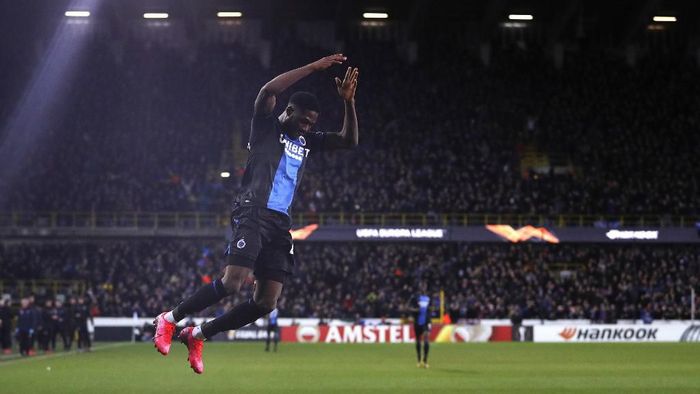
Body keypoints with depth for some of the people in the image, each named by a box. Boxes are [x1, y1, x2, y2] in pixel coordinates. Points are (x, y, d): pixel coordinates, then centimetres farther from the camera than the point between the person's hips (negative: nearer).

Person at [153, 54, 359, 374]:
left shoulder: (307, 142, 22)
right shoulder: (267, 127, 3)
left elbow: (349, 141, 20)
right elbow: (268, 91, -16)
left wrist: (348, 102, 5)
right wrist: (315, 67, -14)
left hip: (280, 224, 7)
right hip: (253, 215, -7)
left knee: (266, 303, -1)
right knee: (233, 282, -23)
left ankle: (198, 335, 14)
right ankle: (169, 319, -3)